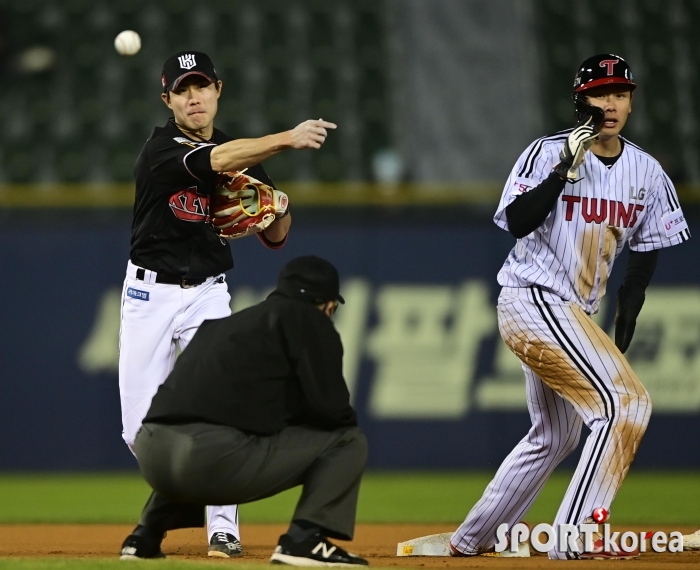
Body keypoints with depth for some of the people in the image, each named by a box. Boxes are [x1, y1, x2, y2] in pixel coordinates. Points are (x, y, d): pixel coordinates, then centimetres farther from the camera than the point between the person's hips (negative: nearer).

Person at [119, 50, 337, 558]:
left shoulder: (244, 159, 5)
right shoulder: (162, 149, -12)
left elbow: (275, 238, 9)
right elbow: (217, 161, -32)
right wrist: (288, 139, -45)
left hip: (208, 293, 2)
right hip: (149, 292, -2)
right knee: (140, 428, 0)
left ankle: (223, 529, -10)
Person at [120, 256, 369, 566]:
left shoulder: (223, 323, 29)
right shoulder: (309, 319, 9)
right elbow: (330, 408, -1)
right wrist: (348, 418, 21)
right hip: (218, 462, -7)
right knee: (348, 441, 8)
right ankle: (304, 539, -8)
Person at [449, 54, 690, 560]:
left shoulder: (646, 171, 6)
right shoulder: (548, 153, -11)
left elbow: (645, 252, 13)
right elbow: (518, 222, -23)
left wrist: (623, 334, 7)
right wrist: (567, 167, -29)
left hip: (574, 315, 8)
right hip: (533, 301, -8)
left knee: (555, 436, 18)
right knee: (626, 401, -19)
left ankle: (473, 539, 29)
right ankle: (577, 535, -18)